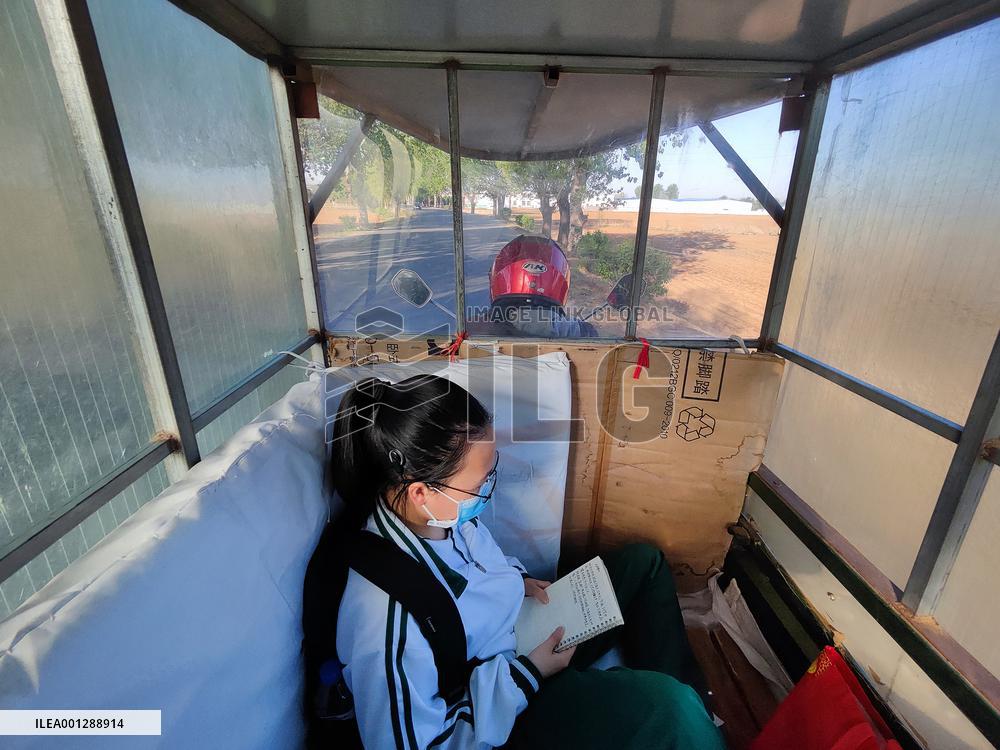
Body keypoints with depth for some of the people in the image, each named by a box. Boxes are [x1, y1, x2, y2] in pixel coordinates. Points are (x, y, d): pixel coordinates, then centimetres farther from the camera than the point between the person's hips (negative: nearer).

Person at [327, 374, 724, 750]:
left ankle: (687, 692, 23)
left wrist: (518, 580, -7)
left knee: (642, 563, 8)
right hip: (499, 707, -7)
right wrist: (524, 674, -23)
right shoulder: (387, 625, -38)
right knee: (665, 708, -25)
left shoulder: (442, 511, -16)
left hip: (525, 624, 8)